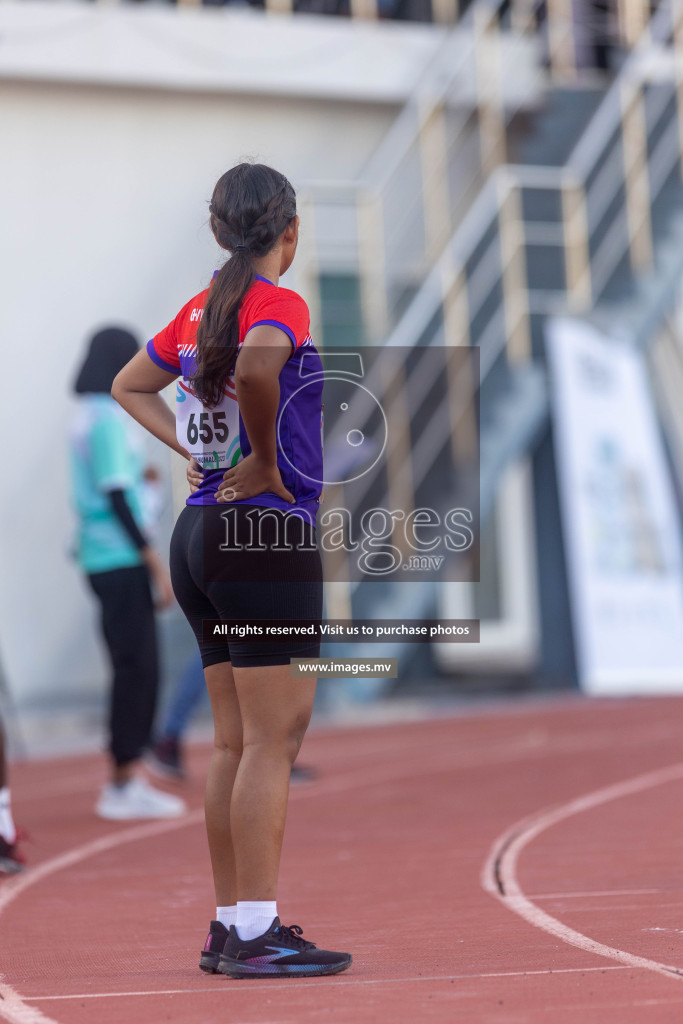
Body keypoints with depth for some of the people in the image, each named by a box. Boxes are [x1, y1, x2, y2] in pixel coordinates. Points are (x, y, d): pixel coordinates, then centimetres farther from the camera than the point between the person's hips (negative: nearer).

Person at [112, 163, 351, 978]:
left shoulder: (200, 308, 12)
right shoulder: (280, 305, -11)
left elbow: (129, 385, 26)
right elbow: (254, 367, -34)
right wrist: (266, 458, -18)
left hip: (202, 530, 8)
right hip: (267, 535, -8)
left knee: (234, 743, 12)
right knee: (274, 740, -6)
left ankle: (228, 926, 15)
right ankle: (257, 932, -7)